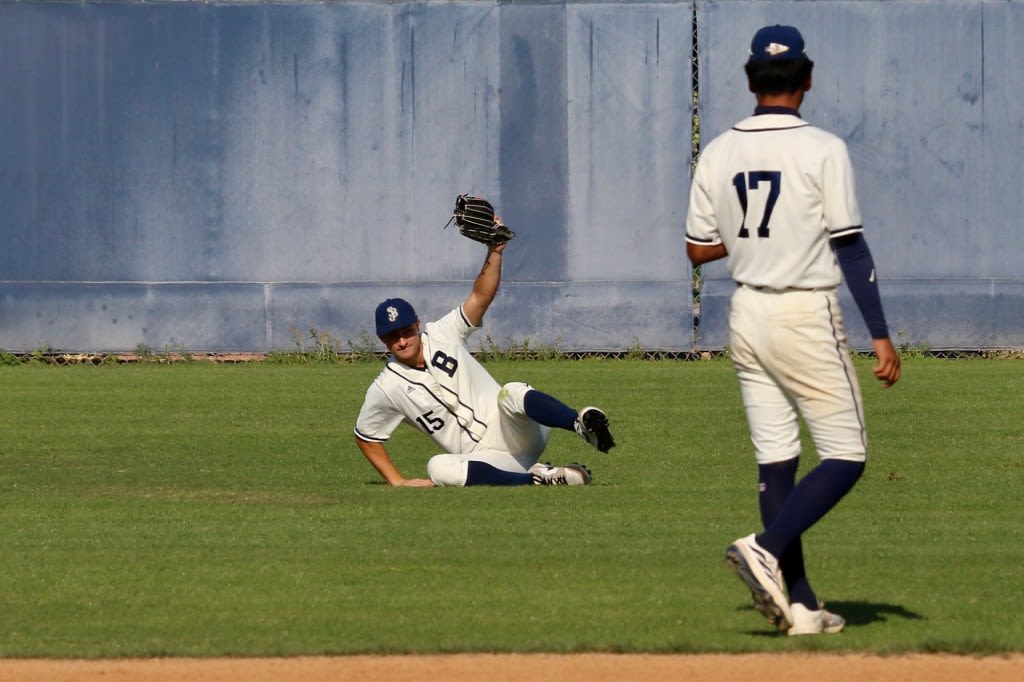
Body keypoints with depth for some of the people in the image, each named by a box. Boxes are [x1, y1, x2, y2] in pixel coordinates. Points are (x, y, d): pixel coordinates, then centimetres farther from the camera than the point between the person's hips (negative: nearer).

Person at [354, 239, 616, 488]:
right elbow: (366, 438, 13)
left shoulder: (442, 335, 6)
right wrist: (398, 482, 6)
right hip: (480, 460, 0)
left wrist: (494, 252, -15)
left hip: (511, 432, 0)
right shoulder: (385, 390, 2)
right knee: (437, 468, -34)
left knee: (512, 393, -32)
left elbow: (481, 296, -2)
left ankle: (582, 424, -56)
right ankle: (539, 479, -32)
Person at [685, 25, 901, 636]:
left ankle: (801, 605, 8)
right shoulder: (823, 150, -11)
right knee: (845, 457, 2)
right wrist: (881, 334, -9)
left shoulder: (719, 154, 3)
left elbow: (699, 249, 8)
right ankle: (767, 550, -18)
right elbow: (850, 247, -12)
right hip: (806, 318, -6)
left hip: (747, 313, 6)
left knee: (777, 462, 9)